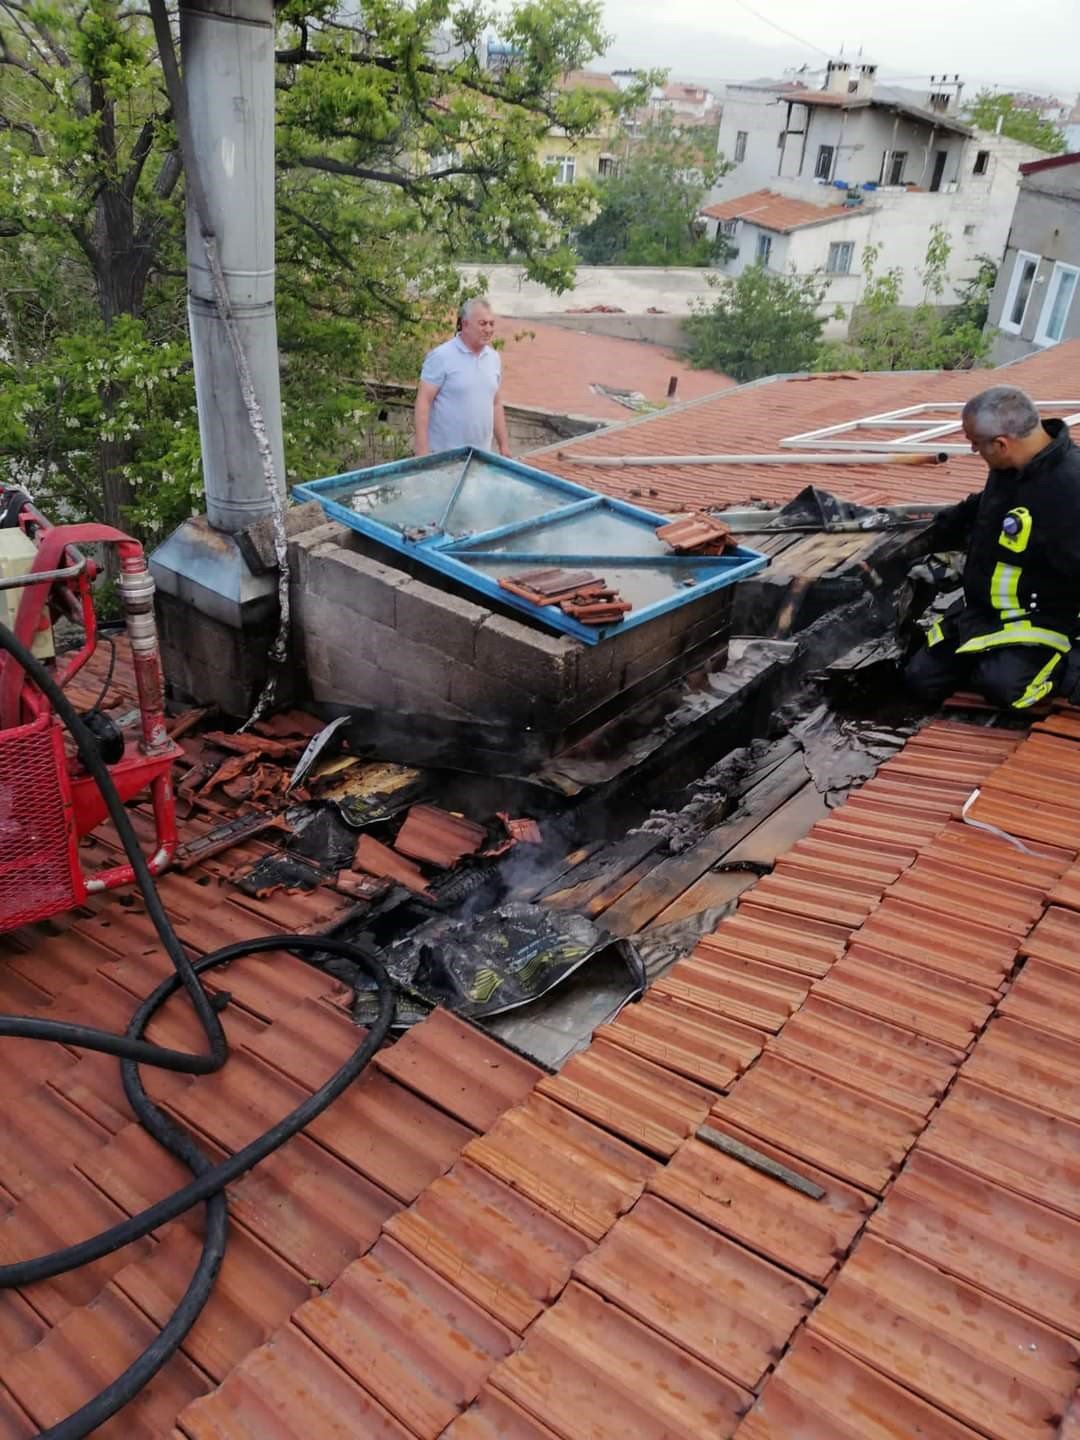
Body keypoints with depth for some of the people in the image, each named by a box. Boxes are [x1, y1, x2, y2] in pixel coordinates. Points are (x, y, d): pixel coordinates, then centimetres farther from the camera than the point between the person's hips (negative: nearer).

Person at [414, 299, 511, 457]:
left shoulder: (494, 358, 9)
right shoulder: (441, 356, -10)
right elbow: (423, 402, -12)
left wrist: (504, 446, 13)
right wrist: (422, 451, -18)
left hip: (481, 456, 6)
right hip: (443, 455, -5)